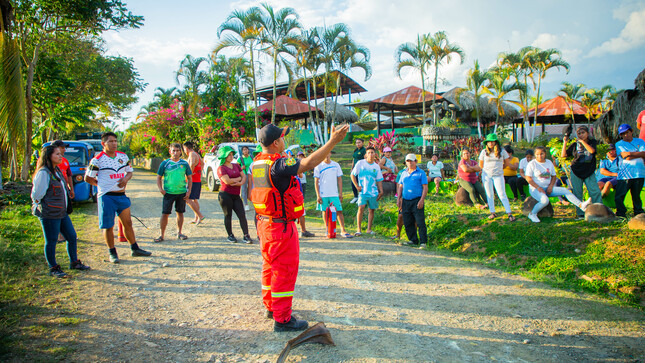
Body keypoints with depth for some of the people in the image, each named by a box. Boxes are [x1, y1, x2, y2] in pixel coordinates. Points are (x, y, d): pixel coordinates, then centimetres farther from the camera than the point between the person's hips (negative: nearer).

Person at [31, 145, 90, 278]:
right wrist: (42, 207, -3)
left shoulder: (57, 171, 13)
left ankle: (74, 262, 28)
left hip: (62, 212, 9)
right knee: (51, 242, 3)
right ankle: (53, 269, 15)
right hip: (49, 214, -9)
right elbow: (36, 194, -13)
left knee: (72, 237, 13)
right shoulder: (43, 173, -15)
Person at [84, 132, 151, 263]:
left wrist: (126, 179, -4)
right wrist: (102, 185, 1)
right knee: (108, 226, 3)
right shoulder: (97, 159, -8)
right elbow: (88, 178, -3)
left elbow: (130, 171, 17)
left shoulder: (123, 156, 7)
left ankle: (135, 249, 21)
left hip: (122, 195, 5)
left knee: (128, 223, 11)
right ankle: (112, 253, 16)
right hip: (106, 197, -5)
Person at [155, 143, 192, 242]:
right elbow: (159, 177, 7)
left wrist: (189, 191, 2)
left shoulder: (184, 163, 4)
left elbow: (189, 178, 10)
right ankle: (162, 235, 7)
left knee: (180, 213, 10)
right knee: (165, 214, -2)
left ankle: (179, 233, 24)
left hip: (182, 192, 2)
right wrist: (160, 188, -7)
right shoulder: (165, 163, 0)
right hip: (168, 193, -2)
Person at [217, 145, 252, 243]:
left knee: (242, 215, -2)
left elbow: (244, 176, 9)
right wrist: (238, 178, -3)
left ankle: (246, 235, -2)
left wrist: (241, 183, -12)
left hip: (236, 195, 5)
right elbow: (227, 181, -17)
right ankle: (230, 235, 17)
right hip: (225, 195, -5)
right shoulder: (221, 168, -5)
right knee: (228, 215, 5)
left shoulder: (236, 165, 15)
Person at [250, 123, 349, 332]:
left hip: (264, 222, 10)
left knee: (270, 266, 21)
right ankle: (282, 319, 8)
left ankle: (271, 306, 36)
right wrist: (332, 142, -28)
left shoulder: (257, 163, 6)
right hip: (281, 225, -10)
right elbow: (308, 163, -31)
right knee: (285, 270, 0)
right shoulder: (278, 165, -23)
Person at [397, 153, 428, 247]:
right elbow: (400, 187, 20)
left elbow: (425, 187, -3)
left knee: (420, 222, -8)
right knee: (408, 223, 5)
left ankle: (423, 242, -3)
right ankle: (413, 240, 16)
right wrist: (398, 199, 9)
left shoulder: (421, 173, 2)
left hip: (417, 201, -5)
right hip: (405, 201, 5)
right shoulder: (404, 173, 17)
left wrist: (422, 200, -13)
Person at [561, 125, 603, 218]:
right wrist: (565, 143, -4)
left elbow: (592, 150, -16)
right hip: (576, 172, 1)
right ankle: (580, 214, 8)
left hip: (589, 172, -1)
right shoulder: (575, 145, 8)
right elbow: (563, 155, 4)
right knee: (577, 194, 1)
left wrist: (582, 141, -13)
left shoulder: (592, 142, 6)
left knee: (595, 192, -10)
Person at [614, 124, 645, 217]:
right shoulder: (619, 144, 8)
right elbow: (625, 156, -6)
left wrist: (631, 154, -6)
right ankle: (621, 215, 5)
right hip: (624, 174, -1)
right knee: (619, 196, -6)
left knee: (636, 196, 3)